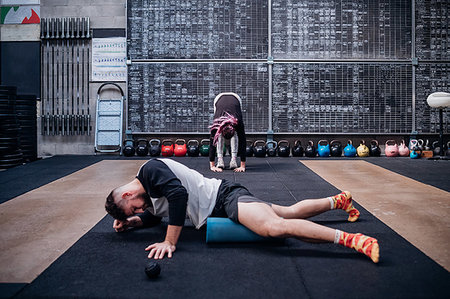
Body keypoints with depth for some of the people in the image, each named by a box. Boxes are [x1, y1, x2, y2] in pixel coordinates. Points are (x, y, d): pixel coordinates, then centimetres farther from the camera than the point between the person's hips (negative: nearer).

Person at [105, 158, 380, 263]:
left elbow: (178, 193, -29)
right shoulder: (150, 196, 16)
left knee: (274, 227, -33)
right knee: (290, 212, 17)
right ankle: (338, 200, 33)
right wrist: (135, 221, 11)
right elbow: (157, 215, 31)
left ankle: (351, 239, -32)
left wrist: (170, 242, -27)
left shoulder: (150, 169, -15)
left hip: (225, 196, -10)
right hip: (218, 210, 10)